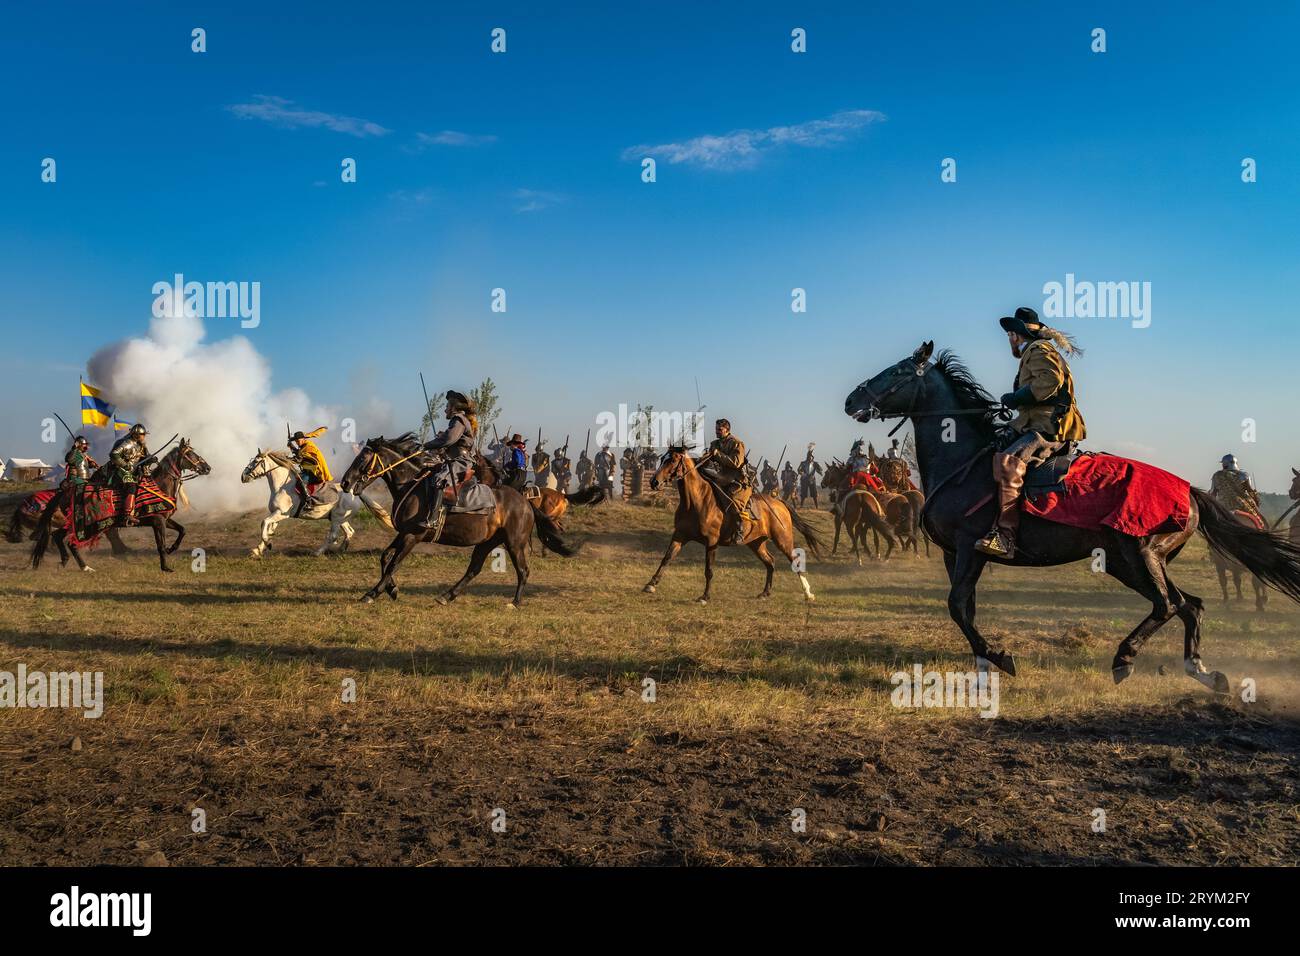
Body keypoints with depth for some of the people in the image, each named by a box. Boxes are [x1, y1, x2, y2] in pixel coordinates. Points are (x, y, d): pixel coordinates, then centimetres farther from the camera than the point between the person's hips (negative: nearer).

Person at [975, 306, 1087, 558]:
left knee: (1007, 460, -32)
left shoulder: (1038, 350, -2)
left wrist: (1016, 398, -14)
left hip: (1049, 428, -12)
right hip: (1040, 426, 12)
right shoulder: (1034, 353, 29)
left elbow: (1050, 380, -21)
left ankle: (1005, 536, -44)